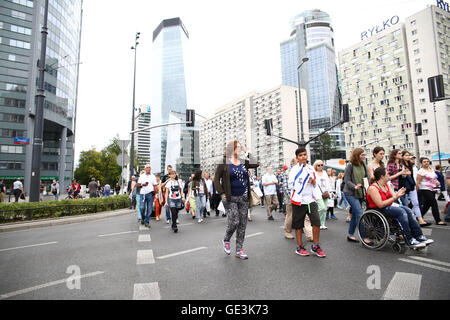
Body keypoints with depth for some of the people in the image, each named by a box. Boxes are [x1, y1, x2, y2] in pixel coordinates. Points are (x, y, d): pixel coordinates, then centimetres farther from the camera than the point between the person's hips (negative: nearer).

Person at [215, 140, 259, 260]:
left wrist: (247, 152, 0)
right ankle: (226, 240, 22)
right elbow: (216, 180, -5)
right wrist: (222, 194, -11)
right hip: (230, 198, -5)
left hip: (243, 198, 5)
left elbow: (256, 164, -4)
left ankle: (239, 250, 21)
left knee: (242, 224, 7)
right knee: (234, 221, -10)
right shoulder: (224, 163, -6)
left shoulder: (243, 163, 9)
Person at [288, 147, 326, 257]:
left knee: (317, 222, -7)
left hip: (311, 199, 3)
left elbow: (315, 185, 20)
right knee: (298, 225, 5)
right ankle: (300, 247, 21)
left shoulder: (311, 169, 12)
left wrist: (313, 181, -1)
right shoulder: (294, 169, -1)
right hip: (298, 200, -3)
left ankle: (315, 246, 11)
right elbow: (291, 185, -4)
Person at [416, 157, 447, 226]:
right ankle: (438, 220, -3)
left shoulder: (432, 169, 14)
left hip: (432, 190, 8)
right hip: (425, 190, -8)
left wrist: (437, 182, 5)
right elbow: (417, 182, -12)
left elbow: (434, 178, 27)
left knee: (427, 205, 10)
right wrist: (416, 191, -14)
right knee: (434, 204, -10)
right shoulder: (421, 171, -10)